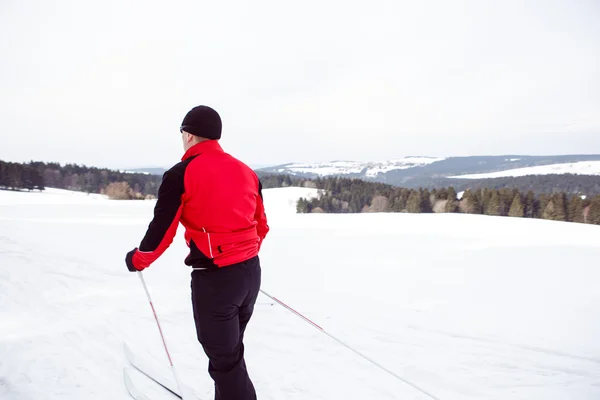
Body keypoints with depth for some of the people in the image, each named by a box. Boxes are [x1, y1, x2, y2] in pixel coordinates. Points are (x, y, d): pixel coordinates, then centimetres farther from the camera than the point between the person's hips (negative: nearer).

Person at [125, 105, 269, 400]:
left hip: (214, 278, -7)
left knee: (224, 360, 7)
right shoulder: (246, 172, 9)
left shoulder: (181, 175, -9)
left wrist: (137, 260, 12)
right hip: (251, 272, 7)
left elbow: (162, 229, -8)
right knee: (230, 350, 24)